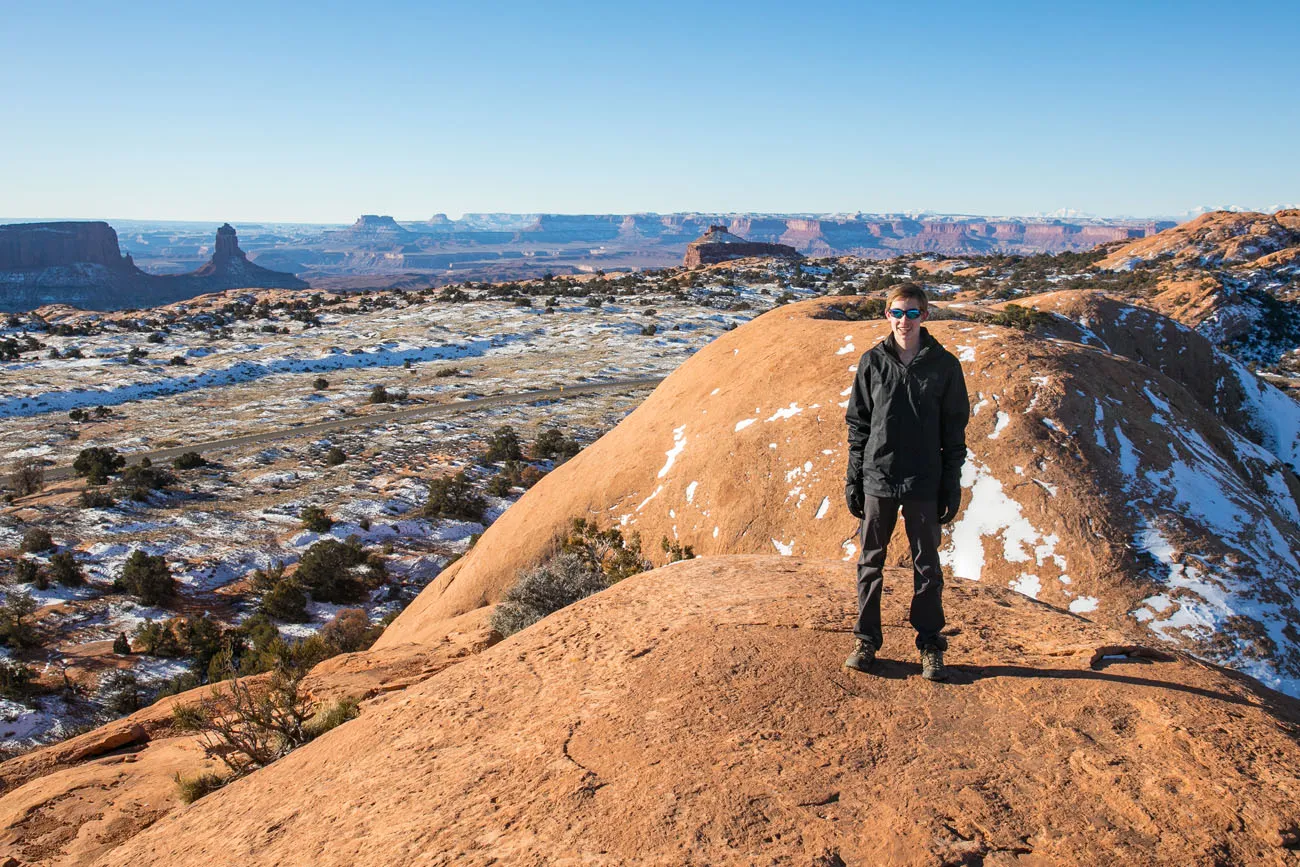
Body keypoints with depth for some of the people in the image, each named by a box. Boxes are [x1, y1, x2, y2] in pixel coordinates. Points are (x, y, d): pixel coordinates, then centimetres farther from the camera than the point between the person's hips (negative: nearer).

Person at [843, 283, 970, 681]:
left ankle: (930, 646, 19)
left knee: (927, 565, 7)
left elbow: (955, 430, 4)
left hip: (924, 484, -1)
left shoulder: (944, 364, 1)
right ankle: (866, 640, 20)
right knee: (871, 561, 8)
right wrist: (853, 479, 3)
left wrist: (952, 484, 0)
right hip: (877, 479, 1)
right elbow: (857, 424, 7)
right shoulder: (872, 362, 3)